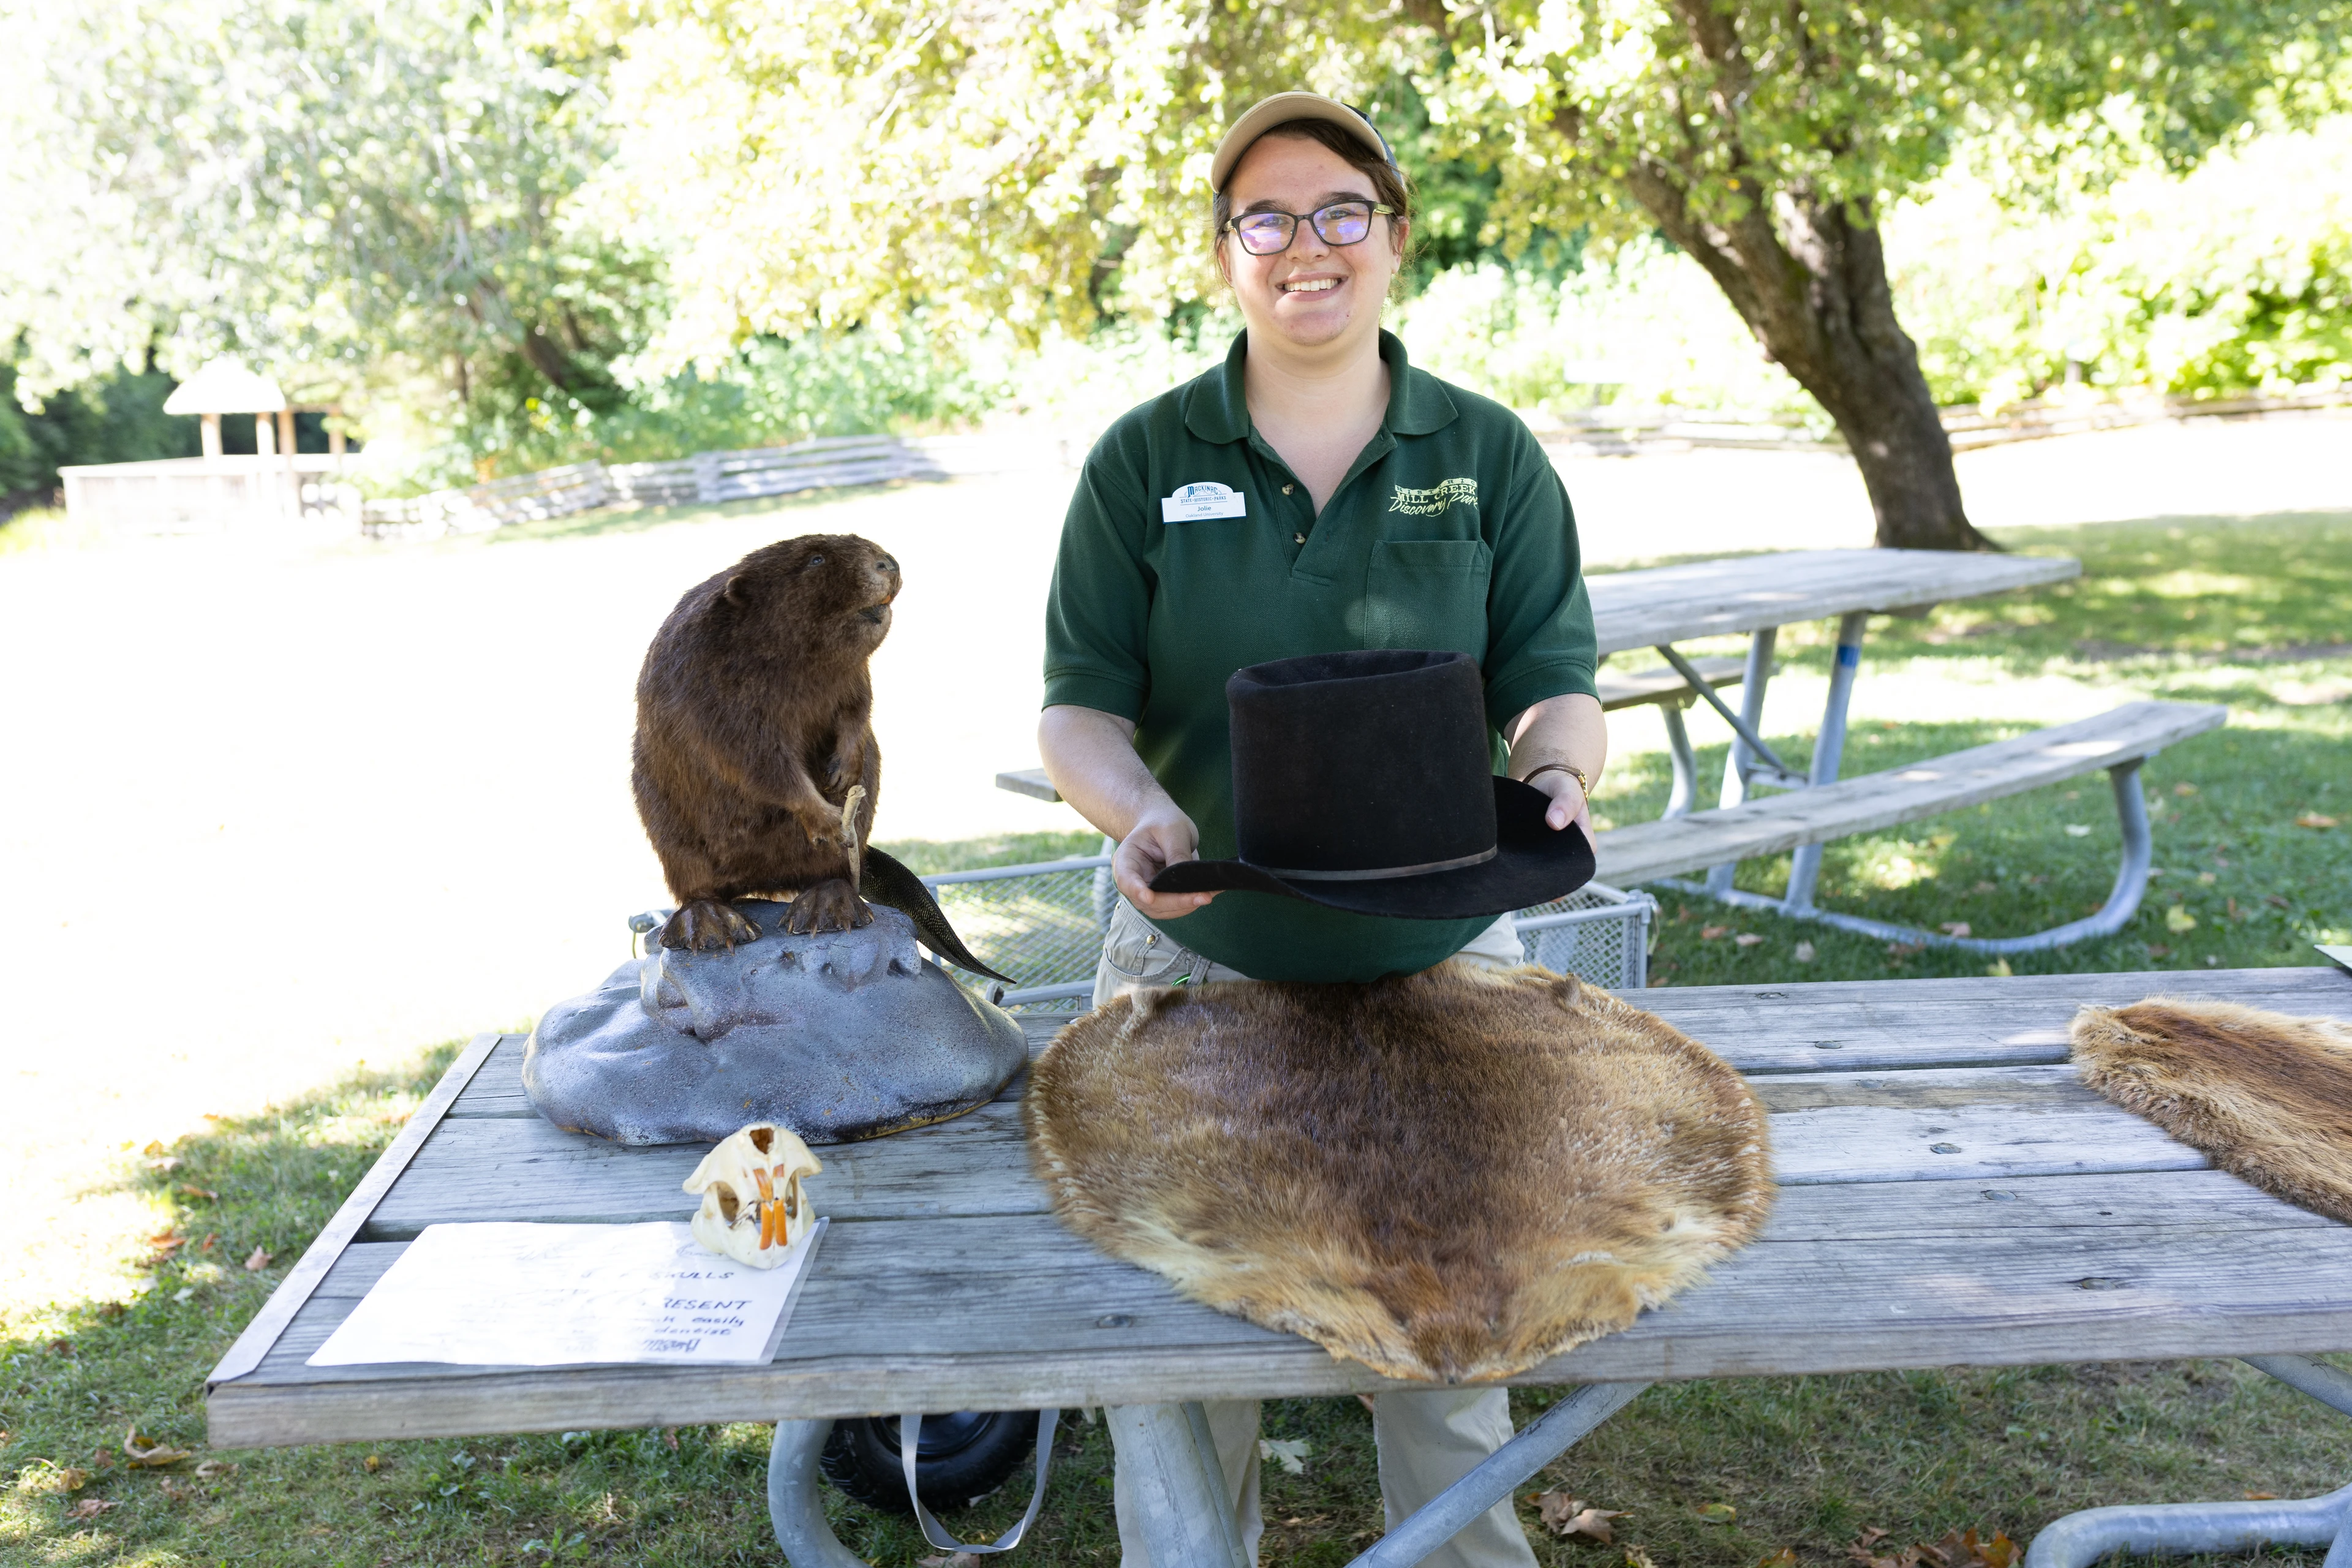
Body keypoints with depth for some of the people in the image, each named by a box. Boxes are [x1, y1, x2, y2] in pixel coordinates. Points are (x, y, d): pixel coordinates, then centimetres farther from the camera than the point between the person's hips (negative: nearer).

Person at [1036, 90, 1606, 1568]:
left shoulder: (1491, 455, 4)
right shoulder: (1144, 459, 1)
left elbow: (1556, 682, 2)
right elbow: (1078, 708, -2)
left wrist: (1555, 776, -21)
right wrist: (1142, 813, -23)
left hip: (1439, 957, 1)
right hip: (1197, 953, 0)